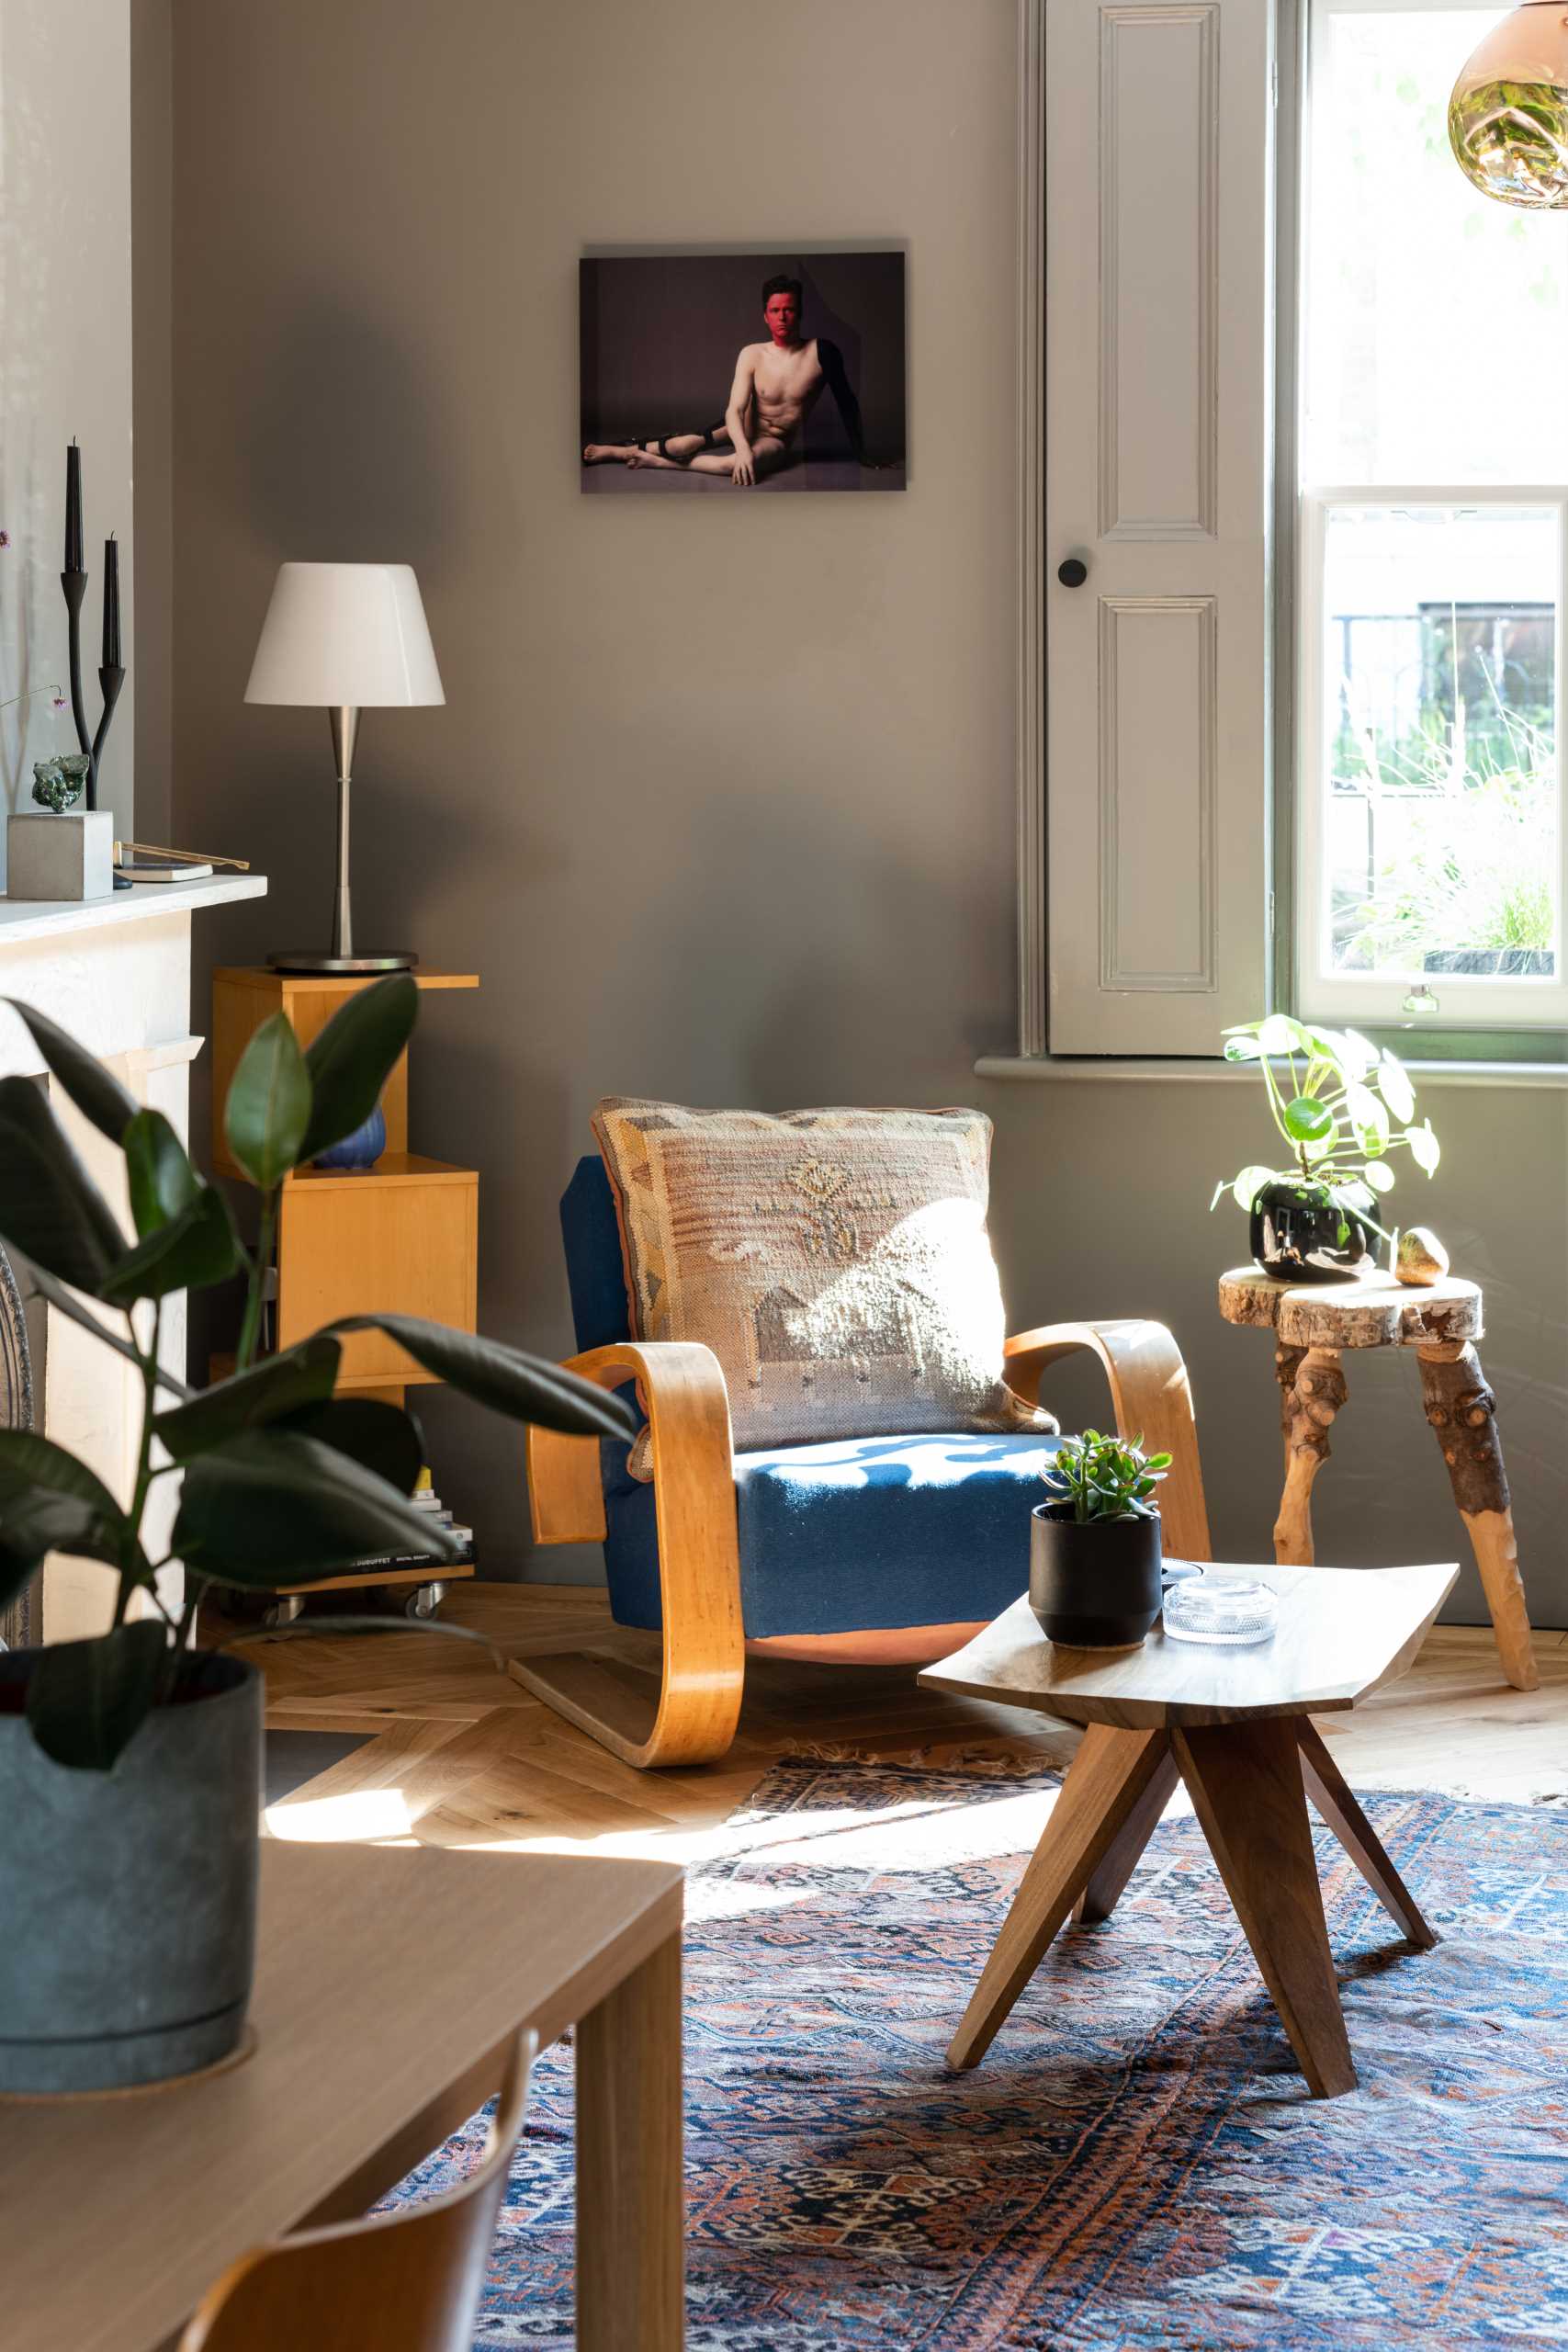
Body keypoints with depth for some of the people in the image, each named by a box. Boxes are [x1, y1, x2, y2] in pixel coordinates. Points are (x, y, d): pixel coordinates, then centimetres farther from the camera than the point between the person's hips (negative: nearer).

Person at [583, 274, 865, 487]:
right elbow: (735, 409, -19)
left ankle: (654, 460, -23)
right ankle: (619, 449, -6)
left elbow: (847, 402, -7)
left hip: (774, 443, -1)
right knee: (684, 445, -29)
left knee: (736, 465, -38)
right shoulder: (752, 355, -13)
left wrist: (863, 456, -5)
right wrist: (742, 449, -40)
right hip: (741, 431, 2)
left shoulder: (821, 352, -17)